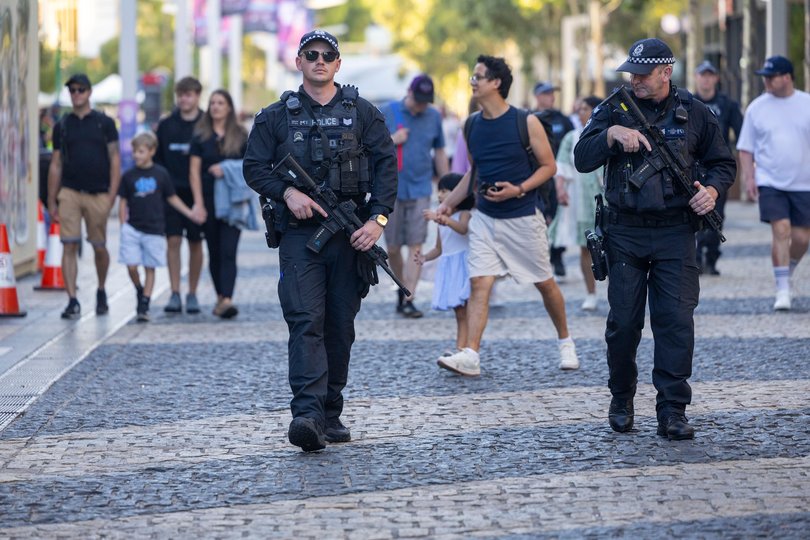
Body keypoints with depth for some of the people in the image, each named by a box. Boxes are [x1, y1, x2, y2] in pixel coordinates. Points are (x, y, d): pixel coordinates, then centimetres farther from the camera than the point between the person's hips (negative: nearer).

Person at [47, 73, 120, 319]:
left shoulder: (104, 123, 5)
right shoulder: (62, 125, 10)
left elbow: (115, 159, 3)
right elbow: (56, 165, 11)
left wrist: (112, 195, -6)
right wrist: (51, 202, 8)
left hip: (98, 195, -1)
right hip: (69, 192, 1)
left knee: (99, 248, 6)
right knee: (70, 246, -8)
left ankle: (101, 292, 30)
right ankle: (72, 301, -8)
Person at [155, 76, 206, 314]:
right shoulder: (166, 125, 7)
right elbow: (157, 160, 11)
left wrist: (201, 200, -3)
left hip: (197, 194, -1)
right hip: (171, 193, 1)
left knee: (195, 243, 4)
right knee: (173, 241, -4)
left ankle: (192, 294, 13)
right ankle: (175, 294, -1)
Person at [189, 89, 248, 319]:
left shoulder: (240, 136, 6)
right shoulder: (201, 136, 5)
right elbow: (194, 171, 1)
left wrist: (227, 170, -9)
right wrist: (198, 203, -8)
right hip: (209, 202, 1)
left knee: (228, 252, -12)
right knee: (214, 252, 9)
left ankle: (227, 300, -23)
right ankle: (220, 297, 21)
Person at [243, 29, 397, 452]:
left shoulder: (362, 113, 8)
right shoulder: (277, 116, 8)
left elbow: (386, 164, 3)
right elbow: (254, 167, 7)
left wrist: (379, 217, -10)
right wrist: (287, 192, -11)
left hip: (350, 234, 2)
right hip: (299, 232, -1)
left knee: (340, 326, 6)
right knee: (305, 322, -14)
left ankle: (330, 414, 16)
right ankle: (306, 414, -25)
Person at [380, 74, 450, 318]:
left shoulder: (434, 117, 7)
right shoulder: (386, 113, 1)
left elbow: (440, 153, 16)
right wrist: (391, 141, -12)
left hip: (420, 190, 0)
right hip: (391, 189, 0)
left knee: (415, 246, -8)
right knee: (393, 247, 5)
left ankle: (408, 300, -9)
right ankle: (402, 288, 28)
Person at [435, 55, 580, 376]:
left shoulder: (526, 123, -9)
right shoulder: (472, 125, 5)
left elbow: (548, 166, -5)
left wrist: (519, 189, -18)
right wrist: (450, 203, 13)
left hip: (523, 217, -3)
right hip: (485, 218, 3)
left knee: (544, 283, 10)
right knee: (479, 284, -11)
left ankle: (565, 342, 30)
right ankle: (469, 357, -18)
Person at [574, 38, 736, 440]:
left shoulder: (693, 113, 4)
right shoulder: (614, 109, 3)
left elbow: (722, 162, 15)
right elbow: (582, 159, -5)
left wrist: (712, 189, -5)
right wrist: (613, 132, -20)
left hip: (675, 231, 0)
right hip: (625, 232, 0)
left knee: (676, 320, -7)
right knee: (623, 321, 5)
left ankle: (672, 411, -3)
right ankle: (621, 400, 23)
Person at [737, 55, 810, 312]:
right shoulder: (756, 108, 2)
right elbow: (746, 148, 6)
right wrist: (748, 177, -4)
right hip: (770, 182, -1)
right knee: (781, 231, -13)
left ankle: (788, 271, 32)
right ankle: (782, 290, -9)